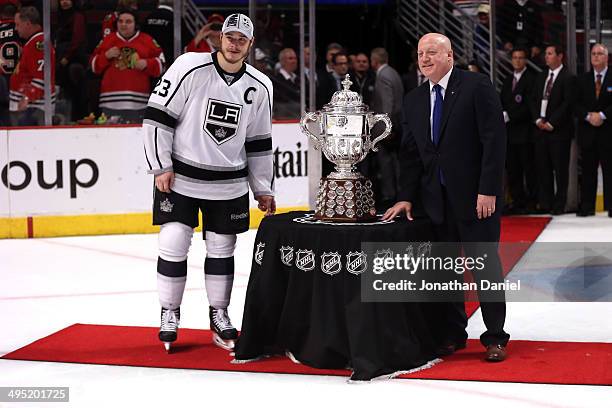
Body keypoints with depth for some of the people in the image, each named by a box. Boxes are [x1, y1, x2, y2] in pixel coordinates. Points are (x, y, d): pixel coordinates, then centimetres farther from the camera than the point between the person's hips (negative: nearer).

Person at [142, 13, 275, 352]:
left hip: (229, 184, 3)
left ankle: (219, 315, 23)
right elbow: (157, 116, -9)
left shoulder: (260, 87, 1)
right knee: (173, 245, -4)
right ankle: (169, 313, 12)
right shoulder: (189, 68, -12)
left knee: (221, 249, 9)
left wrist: (263, 189, 8)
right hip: (179, 176, -3)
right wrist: (161, 167, -11)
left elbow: (258, 143, 9)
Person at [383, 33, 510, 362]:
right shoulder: (414, 101, 12)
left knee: (485, 264, 1)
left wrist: (488, 190, -16)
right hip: (435, 198, 5)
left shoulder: (477, 87, -6)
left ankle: (495, 337, 10)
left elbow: (494, 140, -11)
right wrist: (407, 197, 3)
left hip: (476, 196, -5)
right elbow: (410, 153, 12)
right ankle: (451, 334, 18)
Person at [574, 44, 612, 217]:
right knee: (588, 171, 4)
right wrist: (588, 116, -10)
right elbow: (576, 105, 6)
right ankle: (587, 206, 6)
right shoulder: (582, 79, 12)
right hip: (587, 132, 3)